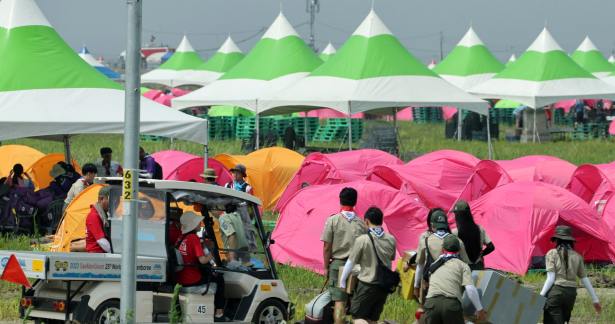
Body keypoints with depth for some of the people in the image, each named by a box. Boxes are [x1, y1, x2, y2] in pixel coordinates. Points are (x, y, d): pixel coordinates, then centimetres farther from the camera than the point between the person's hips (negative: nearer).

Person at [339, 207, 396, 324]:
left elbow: (351, 262, -7)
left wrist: (342, 281, 6)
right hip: (385, 285, 5)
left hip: (367, 284, -5)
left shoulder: (362, 240, -14)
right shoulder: (391, 240, 1)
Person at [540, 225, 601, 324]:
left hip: (555, 291, -5)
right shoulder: (577, 257, 11)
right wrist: (595, 299, 19)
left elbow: (550, 279, -10)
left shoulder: (552, 254, -1)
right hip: (571, 294, 5)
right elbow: (585, 280, 12)